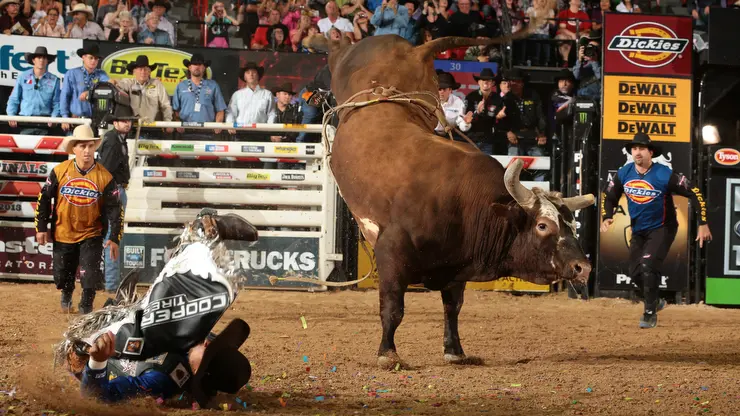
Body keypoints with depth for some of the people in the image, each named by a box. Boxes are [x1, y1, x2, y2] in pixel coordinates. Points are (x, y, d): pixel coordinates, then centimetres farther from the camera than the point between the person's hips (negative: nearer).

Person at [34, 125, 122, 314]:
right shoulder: (60, 171, -9)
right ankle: (66, 295, 48)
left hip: (91, 235, -1)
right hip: (63, 234, 2)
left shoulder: (104, 177, -12)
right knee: (61, 275, 13)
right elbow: (44, 199, 1)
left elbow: (114, 208, -8)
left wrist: (114, 238, -15)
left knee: (90, 275, -14)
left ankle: (86, 307, 11)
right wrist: (41, 228, -1)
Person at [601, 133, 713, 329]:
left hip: (662, 229, -6)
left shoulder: (665, 175, -22)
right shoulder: (624, 174, -8)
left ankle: (650, 314, -8)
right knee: (635, 273, 8)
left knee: (648, 266, -21)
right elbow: (609, 196, 8)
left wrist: (703, 224, -21)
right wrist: (606, 217, -10)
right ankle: (655, 301, 37)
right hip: (638, 230, 6)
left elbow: (694, 193, -18)